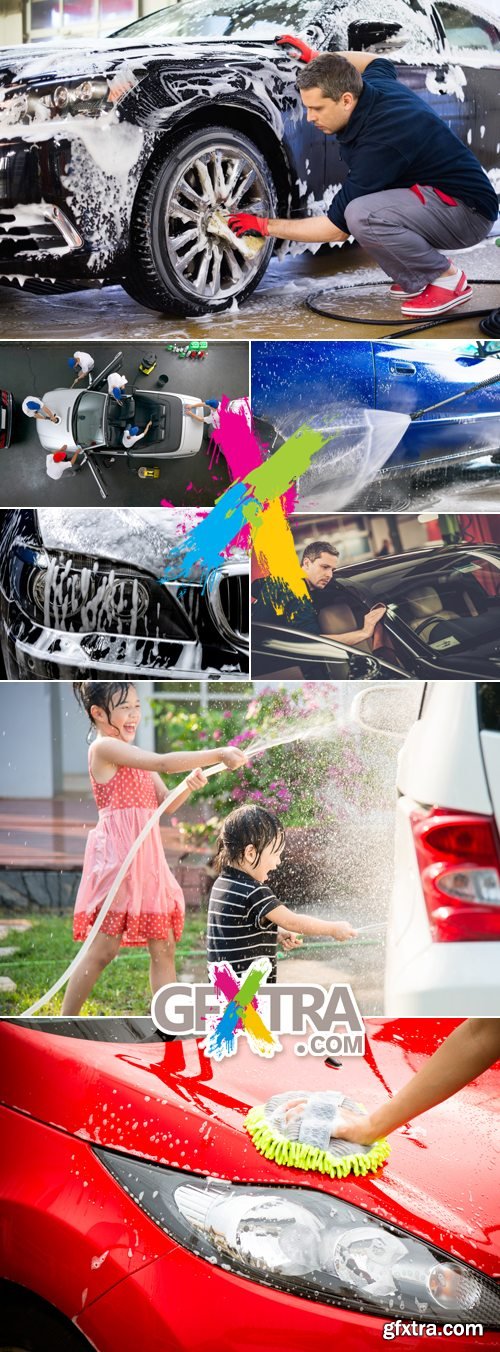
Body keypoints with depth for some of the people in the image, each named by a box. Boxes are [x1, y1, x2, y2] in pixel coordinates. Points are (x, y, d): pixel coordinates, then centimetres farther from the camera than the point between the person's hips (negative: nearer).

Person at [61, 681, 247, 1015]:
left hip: (147, 857, 9)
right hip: (116, 855, -9)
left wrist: (190, 784, -3)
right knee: (104, 949, -6)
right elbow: (164, 763, -20)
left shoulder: (135, 757, 18)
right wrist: (217, 755, -19)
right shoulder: (104, 747, -10)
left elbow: (166, 803, 17)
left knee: (164, 947, 7)